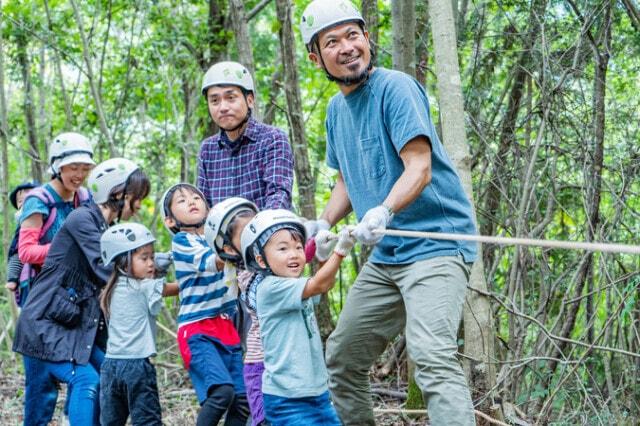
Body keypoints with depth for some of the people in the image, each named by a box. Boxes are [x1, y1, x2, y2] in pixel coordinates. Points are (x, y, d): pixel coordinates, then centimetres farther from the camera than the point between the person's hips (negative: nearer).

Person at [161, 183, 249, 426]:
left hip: (227, 328, 6)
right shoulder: (182, 241, -4)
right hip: (197, 330, -6)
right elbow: (213, 262, -21)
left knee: (243, 399, -2)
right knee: (222, 390, -24)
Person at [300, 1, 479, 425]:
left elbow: (419, 169, -22)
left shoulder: (395, 87, -12)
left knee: (432, 355, -27)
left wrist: (383, 211, -38)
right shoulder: (336, 109, 13)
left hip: (435, 244, -9)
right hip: (386, 254, 9)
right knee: (342, 358, 14)